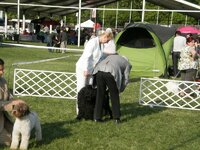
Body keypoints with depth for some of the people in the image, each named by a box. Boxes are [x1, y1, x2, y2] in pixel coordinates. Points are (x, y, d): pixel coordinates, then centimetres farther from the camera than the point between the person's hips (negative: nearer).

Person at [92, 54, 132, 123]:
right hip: (111, 74, -3)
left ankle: (97, 117, 18)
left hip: (99, 71, 4)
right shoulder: (127, 64, 27)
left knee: (100, 95, 15)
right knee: (114, 96, 15)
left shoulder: (111, 56, 40)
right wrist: (119, 90, 29)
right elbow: (125, 79, 17)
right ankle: (116, 118, 19)